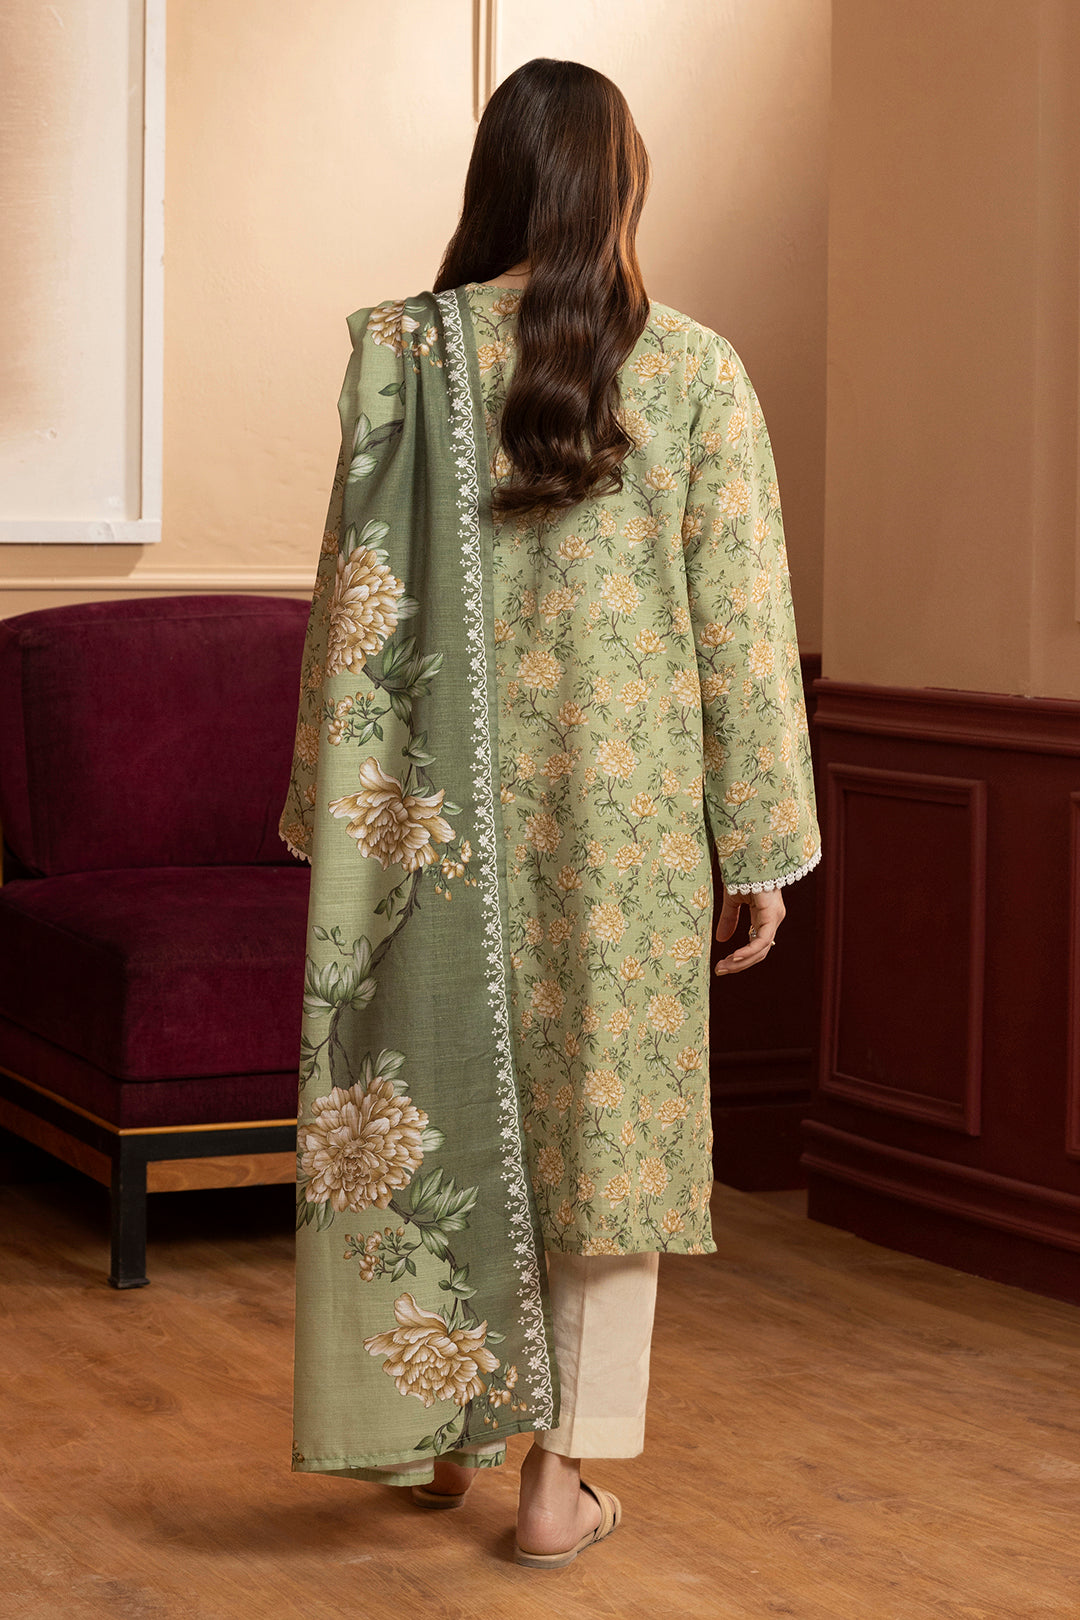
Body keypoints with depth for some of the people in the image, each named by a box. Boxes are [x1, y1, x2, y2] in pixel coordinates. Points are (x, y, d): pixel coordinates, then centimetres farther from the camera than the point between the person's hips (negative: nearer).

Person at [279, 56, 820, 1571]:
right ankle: (561, 1476, 12)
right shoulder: (696, 369, -5)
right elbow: (743, 624, -6)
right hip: (625, 812, -1)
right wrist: (759, 849, 0)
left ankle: (439, 1429, 25)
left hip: (445, 808, 1)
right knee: (602, 1108, 8)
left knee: (436, 1096, 15)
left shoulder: (402, 355, -4)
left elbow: (356, 596, -2)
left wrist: (333, 812, 6)